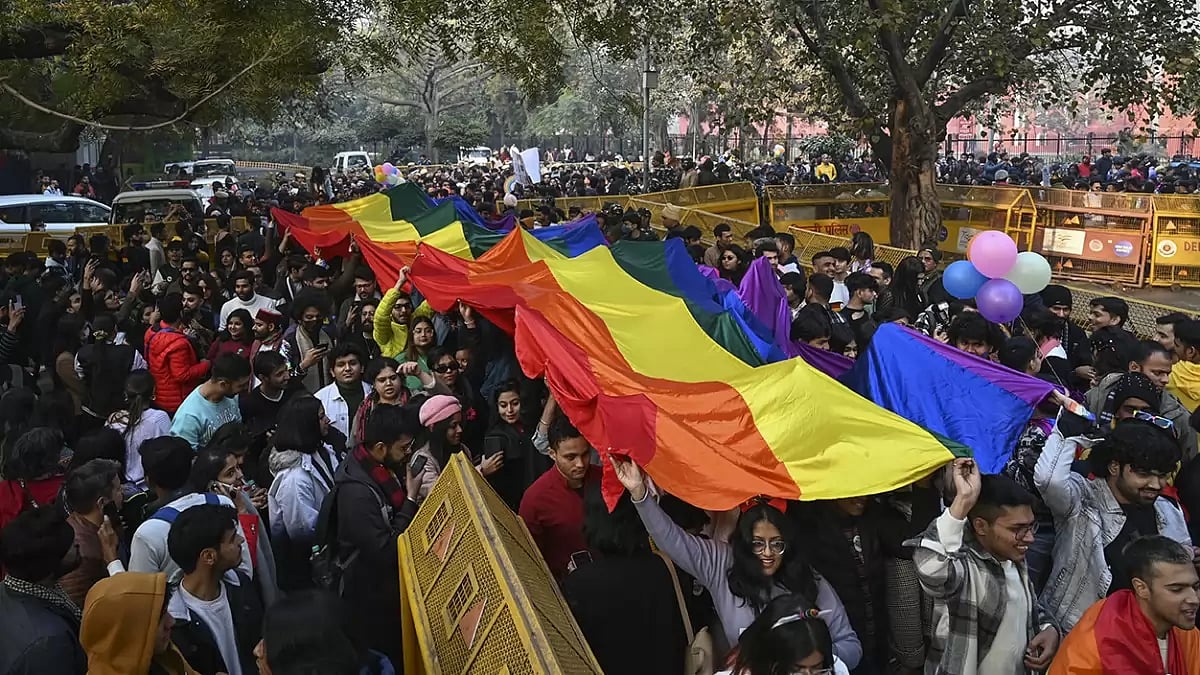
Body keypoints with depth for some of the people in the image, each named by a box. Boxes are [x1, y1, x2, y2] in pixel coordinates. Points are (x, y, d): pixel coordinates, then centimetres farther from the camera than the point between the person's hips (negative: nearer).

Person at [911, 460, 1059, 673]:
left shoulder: (1014, 559, -3)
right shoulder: (961, 565, -27)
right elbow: (930, 568, -52)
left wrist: (1048, 628, -5)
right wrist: (963, 500, -49)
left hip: (1019, 669, 7)